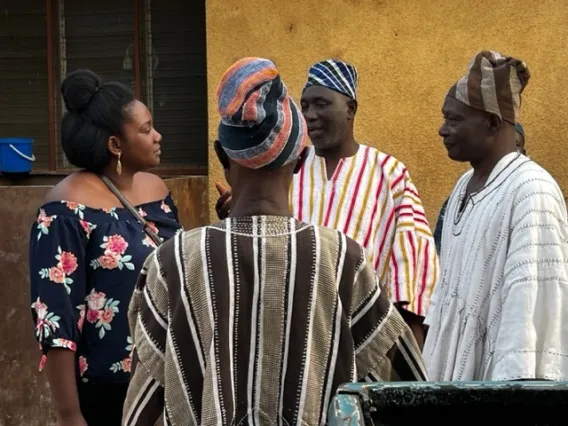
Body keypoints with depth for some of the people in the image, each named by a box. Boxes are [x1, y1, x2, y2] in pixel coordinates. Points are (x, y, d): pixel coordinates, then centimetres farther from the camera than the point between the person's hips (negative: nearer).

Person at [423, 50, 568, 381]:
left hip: (499, 376, -8)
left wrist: (514, 382, -27)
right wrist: (435, 371, 15)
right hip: (460, 369, 8)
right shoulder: (466, 185, 13)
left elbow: (532, 298, -22)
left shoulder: (532, 190, -15)